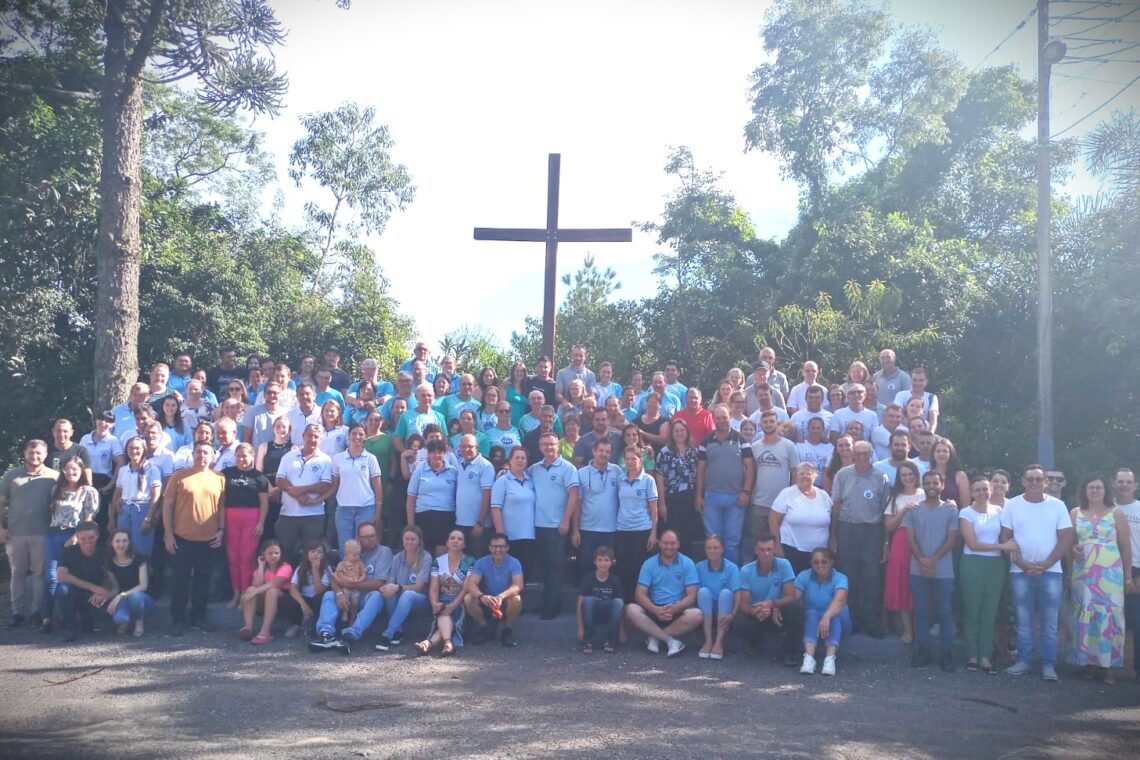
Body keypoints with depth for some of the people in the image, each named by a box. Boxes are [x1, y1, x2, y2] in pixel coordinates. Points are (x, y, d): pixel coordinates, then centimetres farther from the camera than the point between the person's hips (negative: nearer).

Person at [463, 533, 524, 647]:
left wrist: (501, 597, -48)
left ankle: (508, 630, -7)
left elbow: (518, 585, -29)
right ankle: (485, 628, -1)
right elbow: (471, 584, -22)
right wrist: (481, 596, -45)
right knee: (468, 599, -25)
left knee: (516, 599, -34)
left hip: (506, 603, -2)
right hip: (486, 603, 2)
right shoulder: (482, 562, -9)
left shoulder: (514, 563, -14)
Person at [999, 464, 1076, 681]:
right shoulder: (1012, 505, 3)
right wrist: (1021, 563, -10)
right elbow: (1005, 538, 2)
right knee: (1023, 619, 6)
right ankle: (1024, 660, 14)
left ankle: (1048, 664, 9)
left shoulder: (1057, 505, 2)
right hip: (1020, 571, 0)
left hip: (1050, 571, 0)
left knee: (1049, 620, 2)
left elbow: (1067, 539, -1)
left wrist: (1045, 564, -9)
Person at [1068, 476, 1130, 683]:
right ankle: (1090, 662, 7)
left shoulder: (1116, 513, 4)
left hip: (1110, 573, -2)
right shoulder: (1075, 513, 8)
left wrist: (1128, 575, 1)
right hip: (1083, 573, 2)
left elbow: (1126, 546, 4)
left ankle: (1107, 665, -1)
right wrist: (1072, 549, -7)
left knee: (1109, 615, -5)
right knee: (1085, 616, 1)